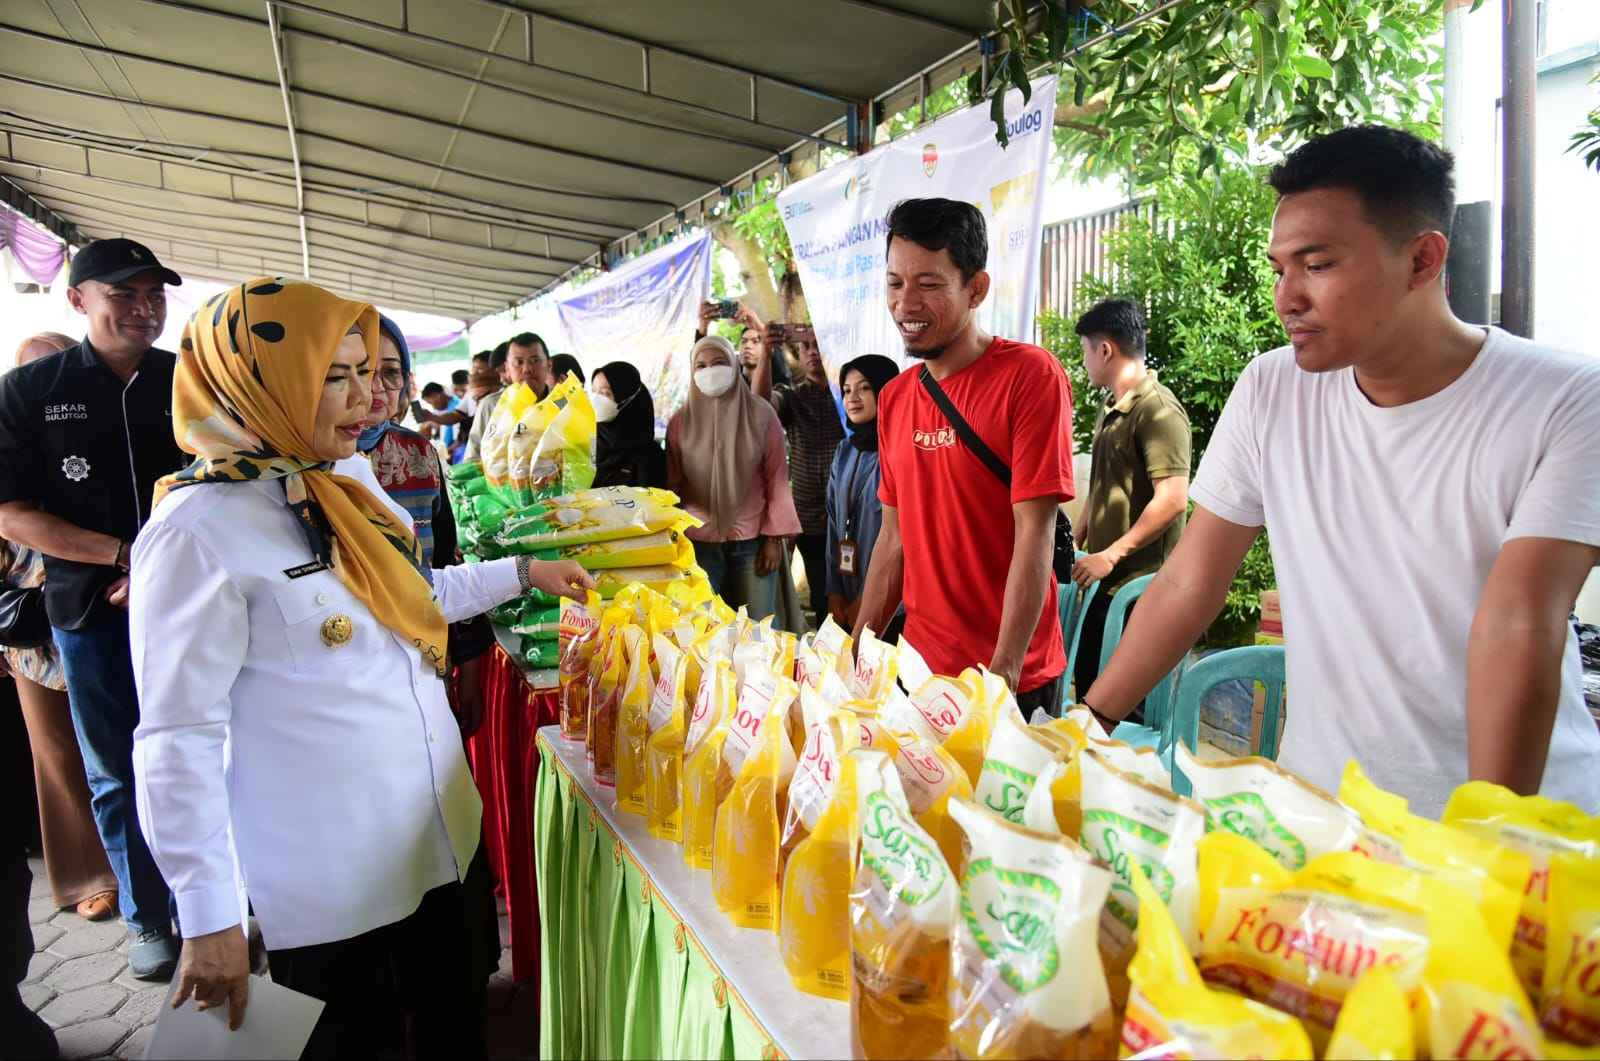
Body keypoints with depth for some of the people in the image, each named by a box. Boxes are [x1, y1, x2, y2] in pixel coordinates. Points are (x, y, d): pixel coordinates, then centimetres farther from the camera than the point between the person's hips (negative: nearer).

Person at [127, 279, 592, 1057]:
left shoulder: (350, 478, 4)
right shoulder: (199, 528, -19)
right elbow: (179, 740, -18)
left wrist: (523, 572, 19)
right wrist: (210, 919, -17)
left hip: (436, 836, 7)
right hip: (325, 876, -7)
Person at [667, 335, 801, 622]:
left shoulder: (761, 414, -3)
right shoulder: (681, 421, 1)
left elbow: (777, 479, -1)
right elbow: (672, 484, 5)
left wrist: (774, 538, -4)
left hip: (752, 539, -1)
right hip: (699, 541, 1)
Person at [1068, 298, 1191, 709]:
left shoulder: (1158, 410, -16)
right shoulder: (1112, 410, 14)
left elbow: (1173, 499, -24)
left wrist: (1111, 555, -20)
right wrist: (1074, 544, 20)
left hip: (1138, 582, -10)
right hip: (1107, 579, 10)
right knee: (1087, 681, 17)